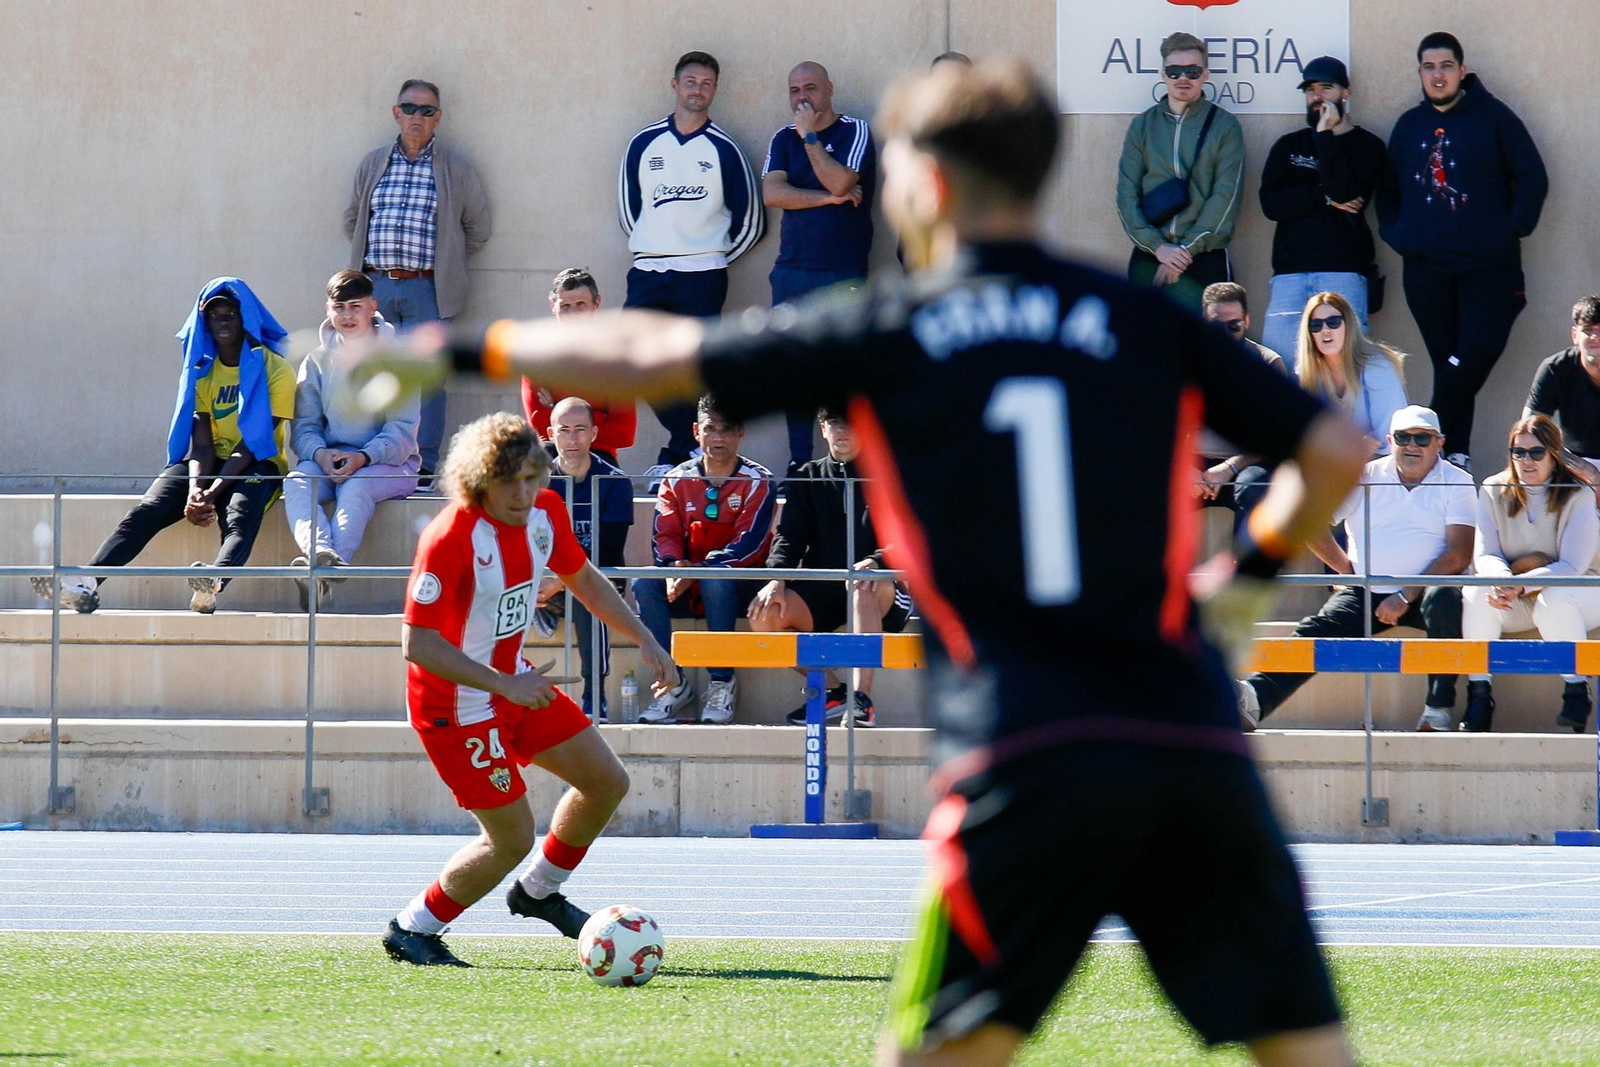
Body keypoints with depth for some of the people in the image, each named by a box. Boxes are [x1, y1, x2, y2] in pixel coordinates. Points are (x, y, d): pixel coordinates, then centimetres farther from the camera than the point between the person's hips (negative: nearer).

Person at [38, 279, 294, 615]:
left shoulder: (274, 369, -5)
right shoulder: (202, 370, 10)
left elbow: (254, 443, -13)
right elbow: (201, 444, -1)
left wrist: (213, 492, -25)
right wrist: (195, 489, -22)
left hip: (257, 467, -5)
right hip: (211, 466, 5)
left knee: (239, 515, -39)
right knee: (145, 510, -23)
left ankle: (213, 583, -71)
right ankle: (87, 584, -42)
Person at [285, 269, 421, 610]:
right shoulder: (317, 362, 12)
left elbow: (403, 429, -7)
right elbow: (304, 427, 6)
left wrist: (364, 457, -25)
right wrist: (320, 454, -18)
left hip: (387, 463, -3)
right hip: (328, 460, 3)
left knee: (356, 487, -37)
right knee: (295, 483, -30)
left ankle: (329, 569, -57)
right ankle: (321, 552, -56)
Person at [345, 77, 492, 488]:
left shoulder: (457, 169, 5)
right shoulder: (373, 164, 13)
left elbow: (479, 227, 13)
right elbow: (351, 220, 24)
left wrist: (446, 260, 10)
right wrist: (372, 257, 14)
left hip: (427, 290, -3)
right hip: (374, 287, 3)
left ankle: (424, 466, -2)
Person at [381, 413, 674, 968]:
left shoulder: (545, 512, -6)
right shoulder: (451, 538, -29)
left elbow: (582, 578, 15)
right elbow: (417, 645, -29)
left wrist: (644, 639, 8)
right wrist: (506, 686, -32)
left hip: (517, 681, 8)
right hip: (457, 703, -8)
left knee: (607, 782, 12)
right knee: (512, 838, -7)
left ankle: (537, 891, 34)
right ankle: (411, 930, 11)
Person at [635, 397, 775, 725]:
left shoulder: (757, 482, -4)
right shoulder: (677, 480, 7)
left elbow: (749, 543, -15)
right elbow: (665, 535, -1)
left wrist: (696, 571, -28)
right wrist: (674, 567, -26)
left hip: (740, 586, -3)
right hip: (688, 590, 3)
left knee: (716, 581, -37)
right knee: (644, 584, -26)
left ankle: (722, 682, -25)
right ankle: (673, 682, -18)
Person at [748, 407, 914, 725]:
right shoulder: (807, 479, 15)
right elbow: (788, 537, 5)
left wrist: (874, 562, -28)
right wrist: (776, 579, -16)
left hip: (877, 592, -4)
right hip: (819, 590, 4)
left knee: (864, 587, -40)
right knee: (764, 614, -24)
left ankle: (863, 698, -41)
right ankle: (832, 692, -11)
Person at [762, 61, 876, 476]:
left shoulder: (855, 132, 1)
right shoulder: (784, 139, 14)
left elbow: (840, 182, -15)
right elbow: (772, 193, -1)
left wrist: (810, 136, -7)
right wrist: (829, 198, -7)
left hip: (843, 273, -4)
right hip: (792, 270, 4)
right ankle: (800, 461, 7)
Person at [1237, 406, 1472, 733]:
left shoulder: (1457, 482, 3)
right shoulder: (1365, 478, 11)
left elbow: (1459, 554, -8)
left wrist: (1406, 597, -15)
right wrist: (1347, 570, 5)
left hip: (1423, 594, -2)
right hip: (1367, 593, 2)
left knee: (1445, 600, -37)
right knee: (1317, 631, -23)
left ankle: (1438, 711, -33)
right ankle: (1253, 698, -46)